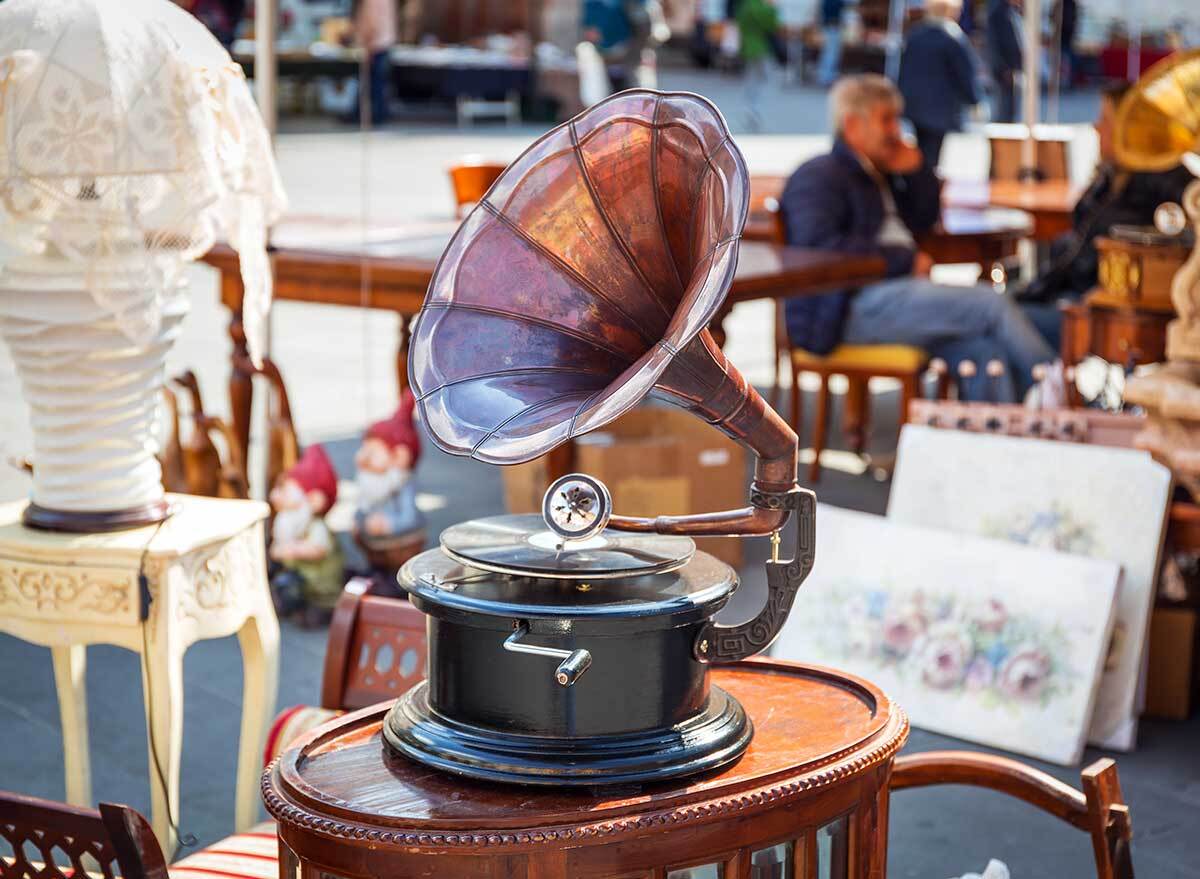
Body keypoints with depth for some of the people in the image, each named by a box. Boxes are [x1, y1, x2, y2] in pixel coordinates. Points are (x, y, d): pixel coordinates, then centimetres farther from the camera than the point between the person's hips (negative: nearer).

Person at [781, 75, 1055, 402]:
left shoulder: (876, 175, 26)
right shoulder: (818, 176, -1)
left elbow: (923, 221, 37)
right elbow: (821, 244, -18)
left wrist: (915, 169, 17)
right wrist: (905, 259, -15)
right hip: (856, 308, -9)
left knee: (988, 347, -19)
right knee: (990, 304, -18)